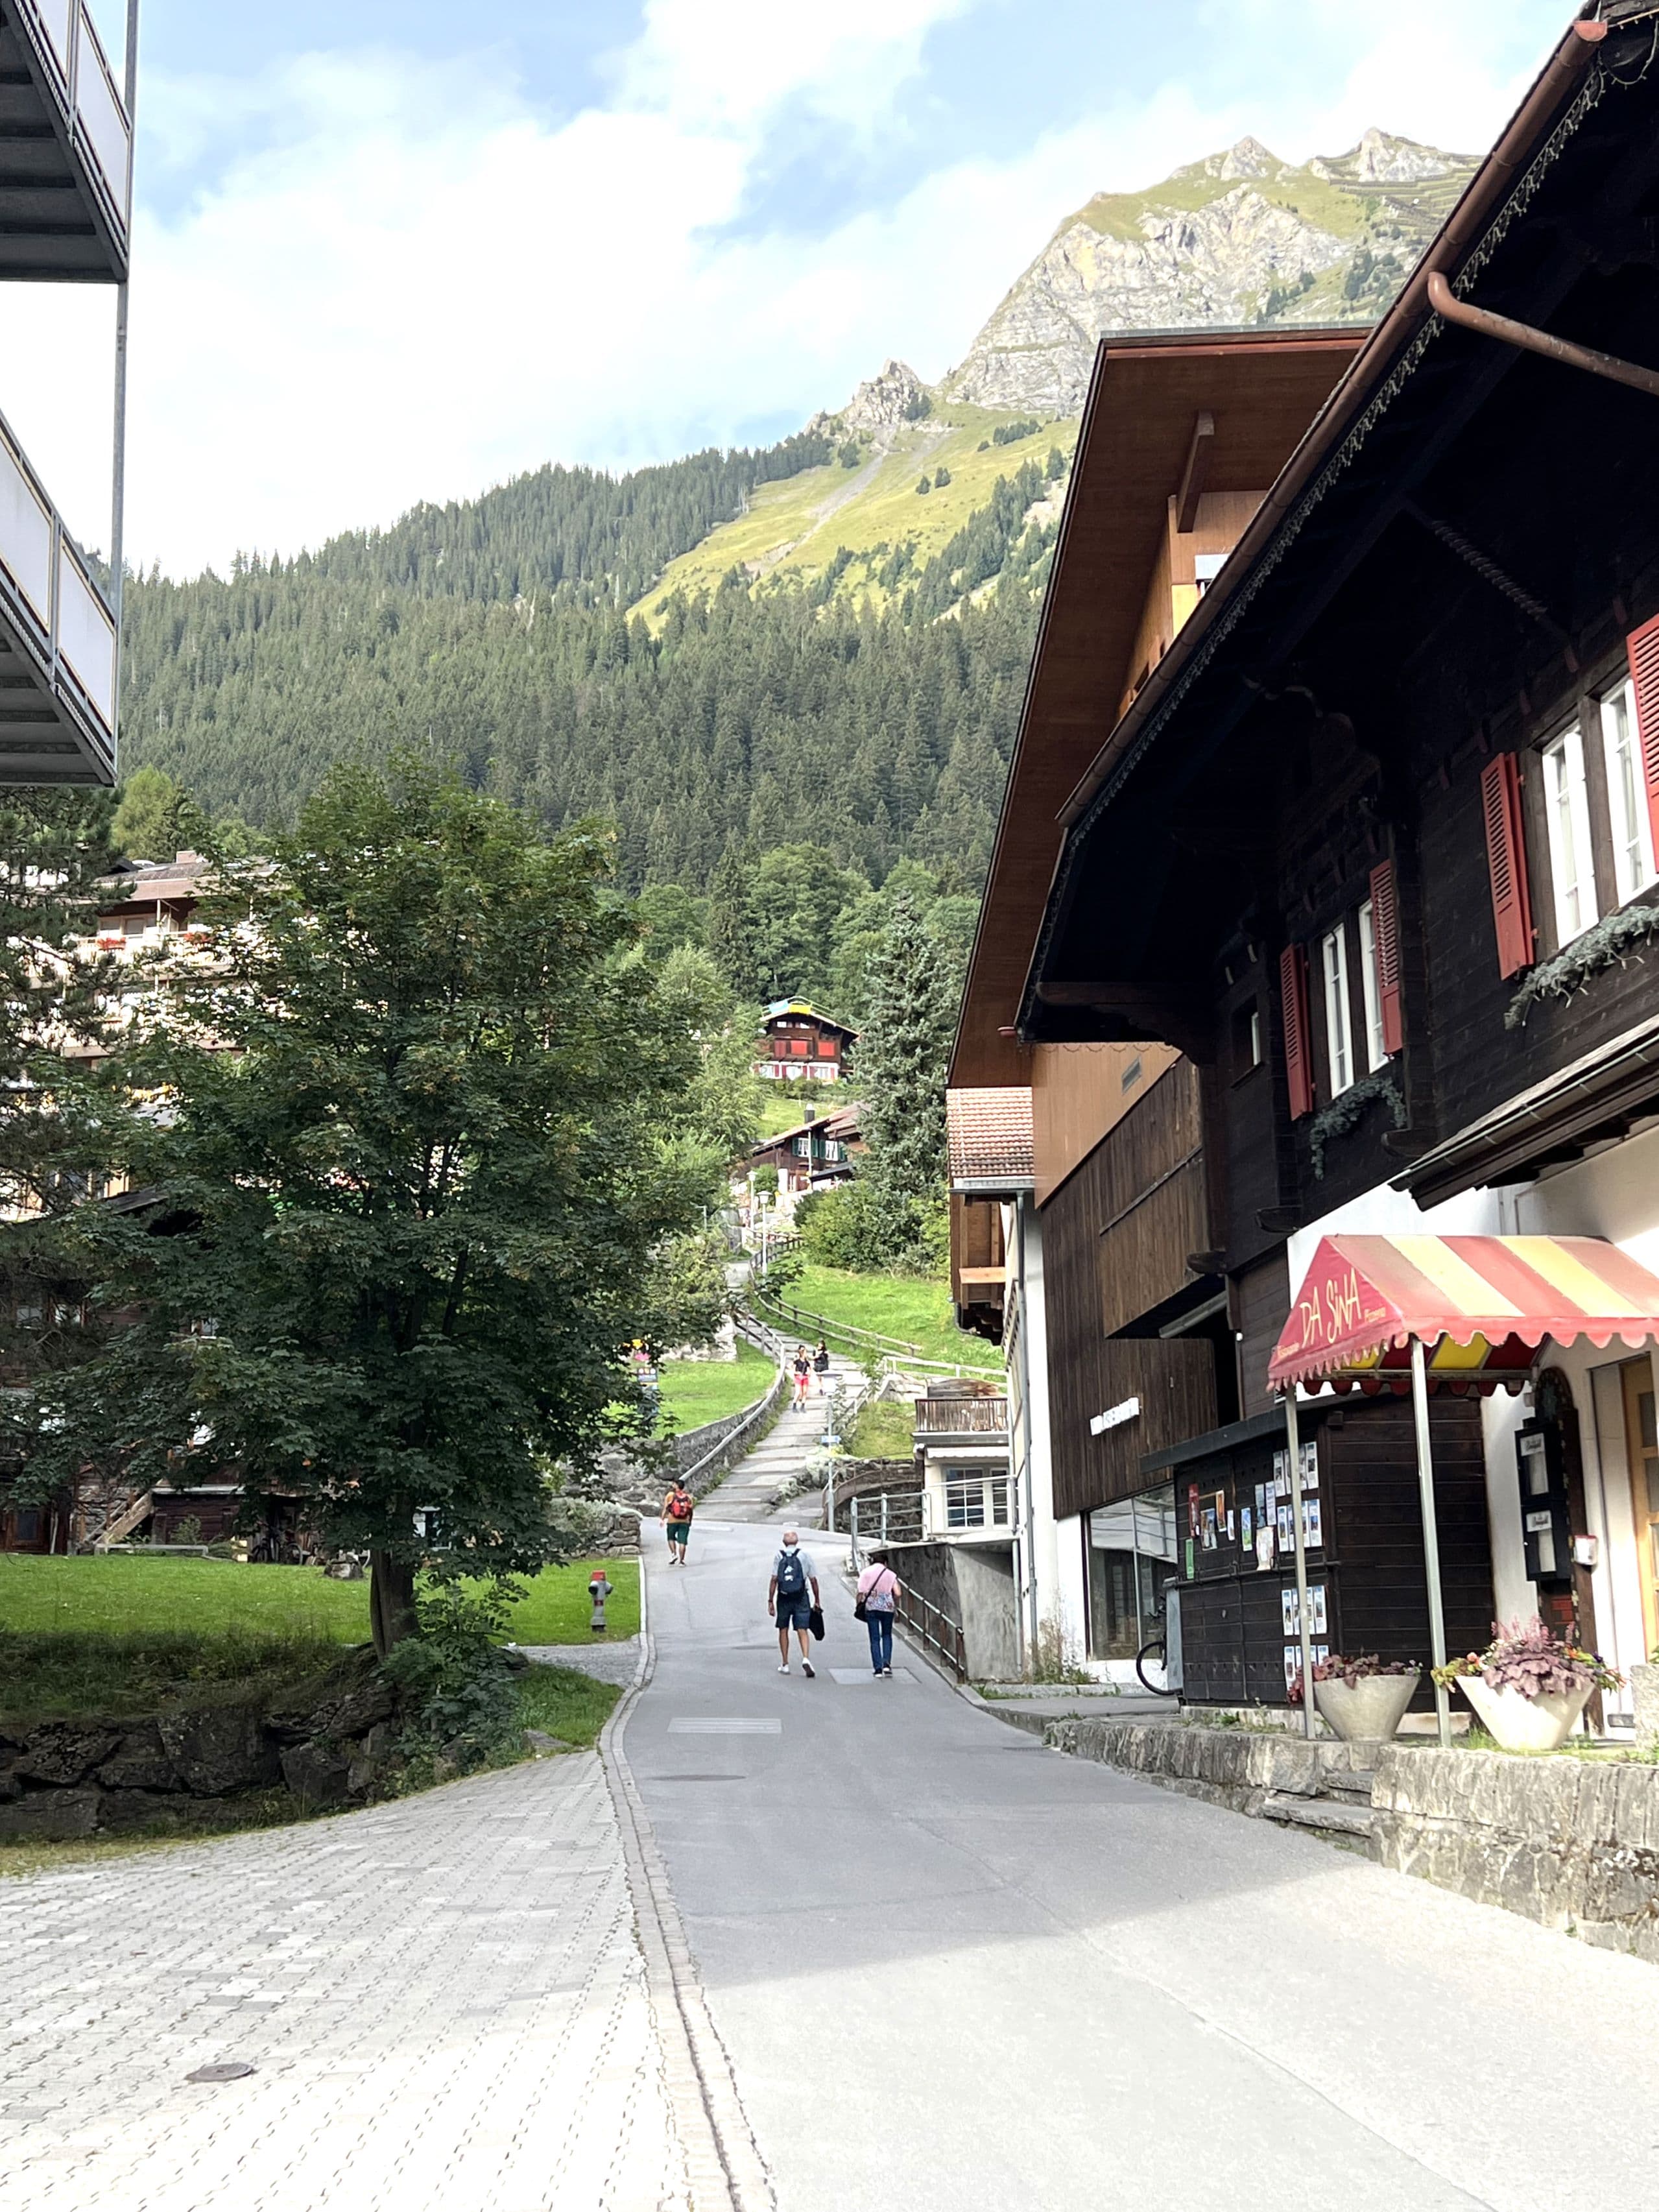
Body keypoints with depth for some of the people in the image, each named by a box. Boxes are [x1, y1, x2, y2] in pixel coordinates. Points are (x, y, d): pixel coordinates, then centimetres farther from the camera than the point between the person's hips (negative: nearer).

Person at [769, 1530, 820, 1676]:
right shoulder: (804, 1556, 1)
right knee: (803, 1631, -1)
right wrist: (817, 1600, 12)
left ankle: (785, 1664, 17)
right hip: (801, 1598, 0)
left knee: (783, 1630, 13)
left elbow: (774, 1580, -7)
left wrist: (770, 1601, -4)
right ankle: (806, 1658, -22)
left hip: (784, 1598, 0)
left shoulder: (779, 1557, -1)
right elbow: (813, 1580, 3)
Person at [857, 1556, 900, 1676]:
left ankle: (878, 1668, 1)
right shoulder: (890, 1574, 6)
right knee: (887, 1636, 17)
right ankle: (887, 1663, 0)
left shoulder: (866, 1573, 3)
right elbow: (897, 1594, -3)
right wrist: (895, 1604, 14)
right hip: (887, 1608, 1)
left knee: (874, 1639, 5)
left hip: (871, 1608, -1)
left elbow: (861, 1592, -7)